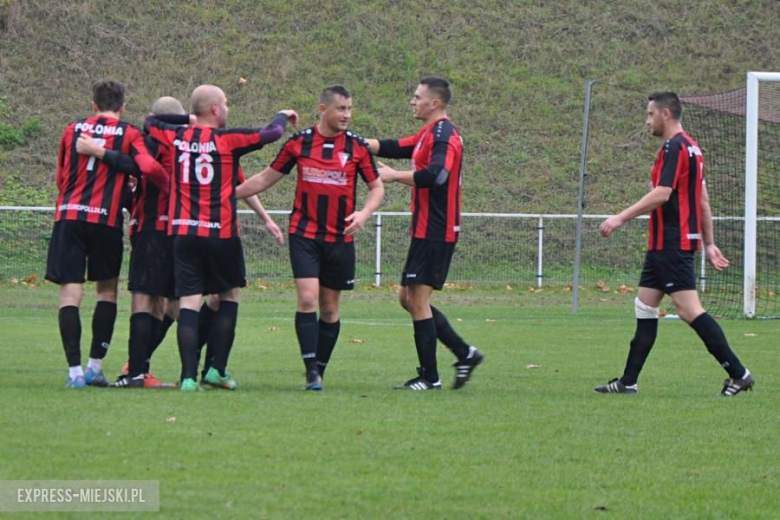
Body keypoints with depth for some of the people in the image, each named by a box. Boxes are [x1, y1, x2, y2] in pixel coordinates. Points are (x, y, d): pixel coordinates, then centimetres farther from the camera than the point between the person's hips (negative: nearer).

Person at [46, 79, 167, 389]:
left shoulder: (73, 130, 11)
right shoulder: (128, 135, 2)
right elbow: (149, 167, -15)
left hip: (68, 215, 1)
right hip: (106, 219, -1)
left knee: (70, 294, -1)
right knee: (107, 291, 15)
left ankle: (74, 371, -10)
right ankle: (95, 366, 12)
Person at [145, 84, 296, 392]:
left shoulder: (176, 137, 4)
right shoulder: (227, 139, -8)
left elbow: (150, 123, 23)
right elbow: (271, 133, -4)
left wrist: (186, 120, 36)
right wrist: (283, 117, 18)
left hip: (183, 231, 3)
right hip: (220, 233, -3)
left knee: (189, 302, -1)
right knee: (229, 296, 15)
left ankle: (189, 376, -11)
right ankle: (217, 369, 10)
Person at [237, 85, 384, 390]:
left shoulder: (357, 147, 1)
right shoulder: (299, 142, 0)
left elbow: (376, 187, 7)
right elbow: (267, 178, 10)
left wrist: (364, 213, -13)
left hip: (340, 237, 1)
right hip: (304, 233, -1)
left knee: (330, 308, 7)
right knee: (307, 299, -15)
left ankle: (319, 371, 18)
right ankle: (311, 371, -15)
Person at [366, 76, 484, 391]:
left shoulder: (443, 135, -15)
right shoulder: (429, 134, 17)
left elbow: (434, 175, -30)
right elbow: (393, 148, 25)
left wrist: (394, 176, -20)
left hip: (435, 233, -10)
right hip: (427, 232, 10)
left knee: (418, 300, -6)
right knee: (408, 298, 12)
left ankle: (429, 377, -2)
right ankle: (465, 353, 14)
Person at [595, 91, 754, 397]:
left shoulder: (675, 147, -13)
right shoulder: (690, 148, 17)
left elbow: (662, 194, -23)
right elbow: (703, 201, 20)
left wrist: (621, 218, -22)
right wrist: (709, 243, 22)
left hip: (672, 243, -11)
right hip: (664, 245, 11)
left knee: (688, 309, -13)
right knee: (645, 306, 11)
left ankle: (738, 373, -13)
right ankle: (628, 381, 13)